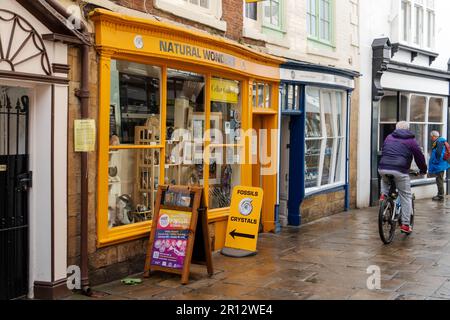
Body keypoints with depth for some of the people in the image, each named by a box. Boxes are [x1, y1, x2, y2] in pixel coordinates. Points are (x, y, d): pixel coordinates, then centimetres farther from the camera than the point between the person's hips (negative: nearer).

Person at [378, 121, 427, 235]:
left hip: (383, 169, 3)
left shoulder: (389, 138, 21)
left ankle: (384, 194, 14)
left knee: (384, 180, 40)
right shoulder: (411, 141, 10)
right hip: (400, 171, -3)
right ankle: (405, 224, 5)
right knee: (406, 197, 7)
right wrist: (423, 170, 28)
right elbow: (419, 157, 12)